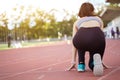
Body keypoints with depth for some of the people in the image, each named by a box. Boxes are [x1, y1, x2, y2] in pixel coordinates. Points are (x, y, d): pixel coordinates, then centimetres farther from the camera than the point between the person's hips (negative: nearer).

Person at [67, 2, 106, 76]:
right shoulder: (98, 19, 39)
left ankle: (81, 64, 23)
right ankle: (97, 60, -9)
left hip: (81, 37, 0)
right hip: (97, 37, 0)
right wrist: (101, 60, 46)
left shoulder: (77, 22, 37)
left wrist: (73, 62, 43)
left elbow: (75, 44, 38)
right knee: (93, 65, 25)